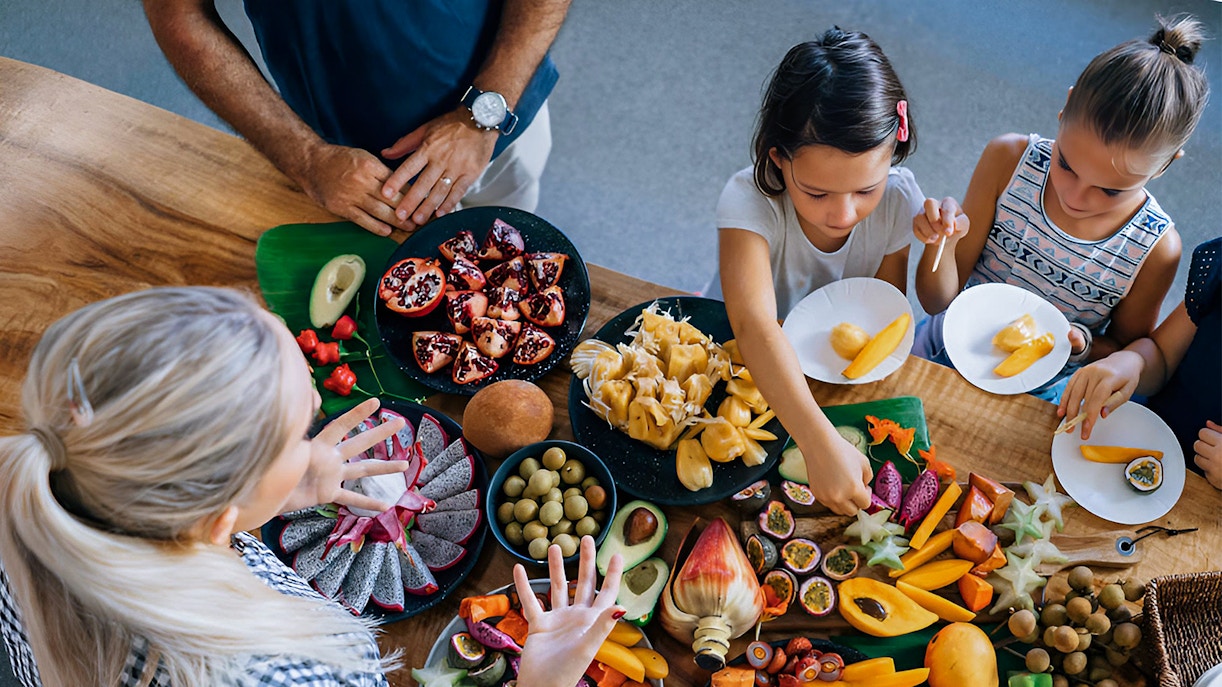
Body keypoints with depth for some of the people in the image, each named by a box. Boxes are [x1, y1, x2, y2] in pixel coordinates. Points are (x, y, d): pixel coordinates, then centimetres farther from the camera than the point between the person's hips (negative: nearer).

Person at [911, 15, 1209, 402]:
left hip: (1036, 399, -1)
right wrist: (943, 244, -30)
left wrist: (1083, 344, -20)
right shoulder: (1008, 160, -14)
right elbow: (938, 300, -9)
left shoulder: (1156, 249, -16)